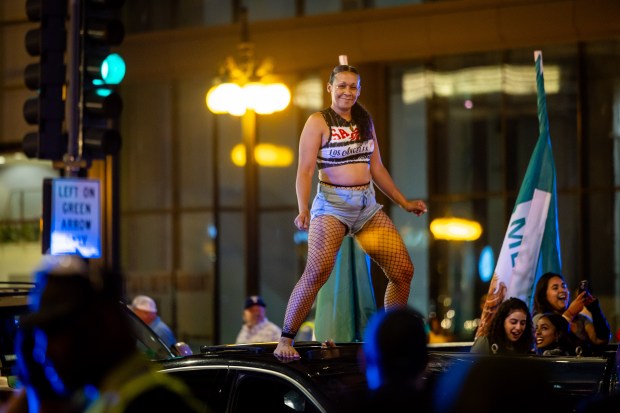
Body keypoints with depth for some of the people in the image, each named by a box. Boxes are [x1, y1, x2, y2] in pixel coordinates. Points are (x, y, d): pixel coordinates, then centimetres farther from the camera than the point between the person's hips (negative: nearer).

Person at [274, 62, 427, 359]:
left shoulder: (364, 120, 15)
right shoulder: (318, 122, -3)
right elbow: (305, 170, -9)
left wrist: (404, 202, 20)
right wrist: (303, 209, -23)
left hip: (368, 205, 6)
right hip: (332, 204, -6)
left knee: (403, 270, 1)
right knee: (317, 272, -23)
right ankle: (285, 341, -14)